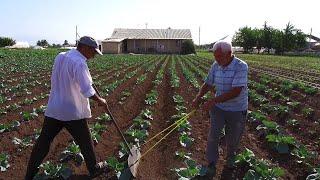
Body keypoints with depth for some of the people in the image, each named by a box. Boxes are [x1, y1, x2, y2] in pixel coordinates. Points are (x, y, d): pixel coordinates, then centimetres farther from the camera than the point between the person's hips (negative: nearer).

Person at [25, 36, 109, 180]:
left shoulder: (60, 57, 4)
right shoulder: (79, 63, -20)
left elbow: (57, 81, 12)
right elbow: (87, 91, -22)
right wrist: (100, 100, -8)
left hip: (53, 110, 7)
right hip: (73, 112, -6)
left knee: (43, 142, 14)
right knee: (85, 142, 12)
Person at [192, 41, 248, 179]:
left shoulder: (241, 67, -24)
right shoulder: (215, 66, -7)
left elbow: (236, 92, -32)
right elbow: (208, 84, 3)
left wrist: (212, 101, -37)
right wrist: (198, 97, -16)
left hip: (237, 110, -3)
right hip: (219, 107, 4)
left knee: (232, 139, 14)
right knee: (213, 135, -4)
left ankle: (230, 160, 44)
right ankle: (211, 164, 16)